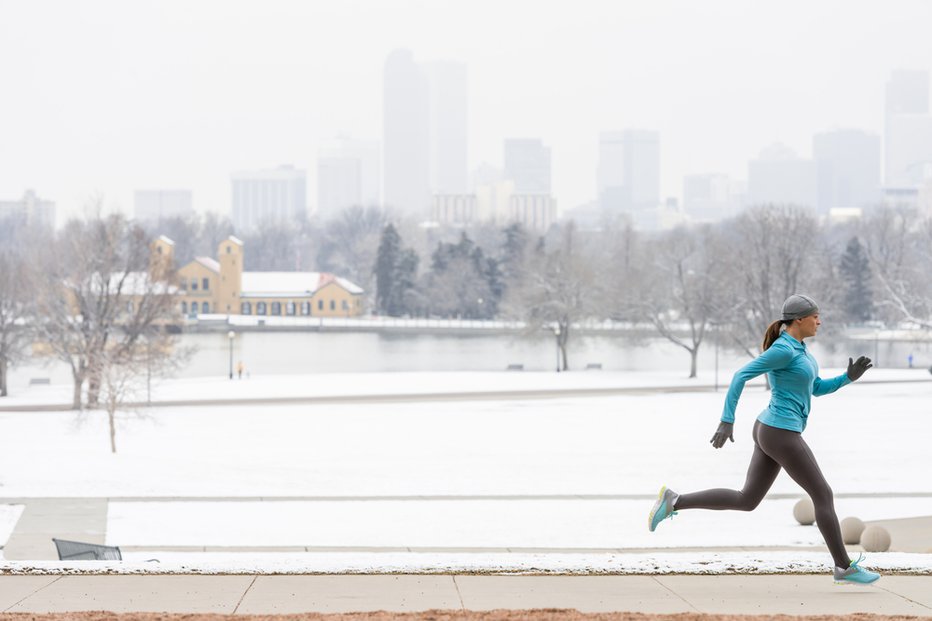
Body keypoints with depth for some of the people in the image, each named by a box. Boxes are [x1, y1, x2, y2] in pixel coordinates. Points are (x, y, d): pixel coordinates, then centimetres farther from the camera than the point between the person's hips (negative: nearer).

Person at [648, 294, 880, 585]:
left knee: (746, 501, 10)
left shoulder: (795, 346, 14)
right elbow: (740, 376, -21)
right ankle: (845, 567, 9)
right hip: (782, 435, -10)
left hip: (770, 431, 10)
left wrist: (849, 376, 5)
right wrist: (727, 421, -24)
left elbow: (816, 388, 21)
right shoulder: (783, 350, -17)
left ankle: (673, 501, 4)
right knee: (823, 495, 0)